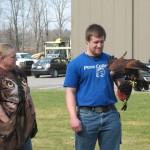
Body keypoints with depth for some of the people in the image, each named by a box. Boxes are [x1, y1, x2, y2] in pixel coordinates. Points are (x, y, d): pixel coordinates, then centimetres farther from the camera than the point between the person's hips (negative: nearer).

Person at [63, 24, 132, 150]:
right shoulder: (75, 64, 0)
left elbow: (121, 83, 10)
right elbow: (70, 92, -2)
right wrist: (73, 117, -12)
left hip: (110, 115, 2)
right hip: (87, 116, -2)